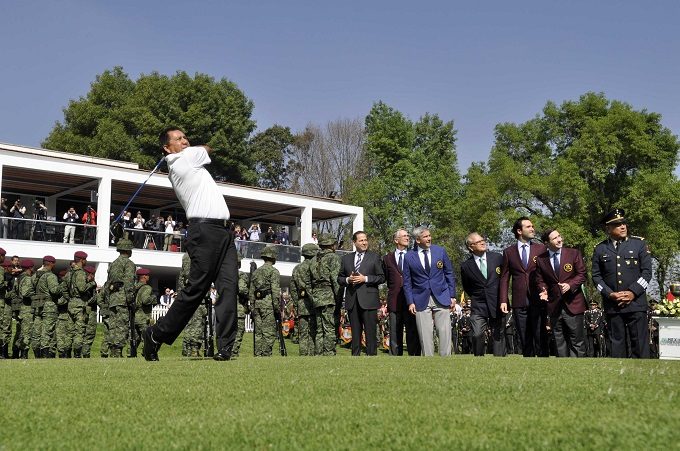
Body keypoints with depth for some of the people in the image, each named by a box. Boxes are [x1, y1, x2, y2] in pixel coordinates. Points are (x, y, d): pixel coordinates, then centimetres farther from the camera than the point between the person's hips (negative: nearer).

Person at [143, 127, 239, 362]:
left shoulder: (174, 167, 25)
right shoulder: (188, 156, 2)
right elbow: (207, 149, 18)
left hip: (223, 232, 8)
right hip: (204, 230, -8)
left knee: (229, 286, -5)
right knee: (196, 288, -8)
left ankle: (225, 347, -10)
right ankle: (156, 335, 5)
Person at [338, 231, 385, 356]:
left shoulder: (374, 257, 6)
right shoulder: (347, 258, 15)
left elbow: (381, 277, 0)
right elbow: (340, 278, 16)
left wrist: (365, 278, -11)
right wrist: (348, 280, -5)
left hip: (368, 300, -3)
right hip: (352, 300, 3)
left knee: (370, 332, -5)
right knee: (355, 332, 9)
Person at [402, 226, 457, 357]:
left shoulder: (440, 251, 4)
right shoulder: (409, 257, 1)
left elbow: (449, 274, 9)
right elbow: (407, 282, 6)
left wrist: (452, 296, 5)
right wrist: (410, 302, -2)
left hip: (441, 298, 1)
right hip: (421, 301, -1)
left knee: (445, 332, -3)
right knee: (425, 336, -1)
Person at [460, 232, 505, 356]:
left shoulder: (497, 258, 2)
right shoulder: (466, 266, 0)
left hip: (497, 304, 1)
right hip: (478, 307, -1)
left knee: (498, 336, 5)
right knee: (477, 335, -13)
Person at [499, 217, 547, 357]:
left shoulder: (541, 249, 7)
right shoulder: (508, 252, 7)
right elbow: (504, 278, 5)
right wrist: (503, 300, -3)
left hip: (538, 300, -1)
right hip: (519, 302, 1)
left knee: (540, 338, -2)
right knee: (525, 340, 6)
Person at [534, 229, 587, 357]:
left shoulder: (574, 253, 0)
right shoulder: (541, 259, 4)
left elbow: (582, 274, -1)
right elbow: (540, 280, 11)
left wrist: (570, 285, -18)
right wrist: (543, 290, -10)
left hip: (573, 303, -2)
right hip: (554, 305, 2)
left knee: (577, 341, -1)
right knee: (559, 342, 9)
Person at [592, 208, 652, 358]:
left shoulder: (639, 243, 5)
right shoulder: (600, 249, 8)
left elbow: (647, 271, 0)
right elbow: (596, 276, 6)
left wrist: (633, 293, -10)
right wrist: (610, 294, -8)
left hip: (636, 303, -1)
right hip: (612, 305, 1)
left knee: (640, 342, -3)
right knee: (617, 341, 5)